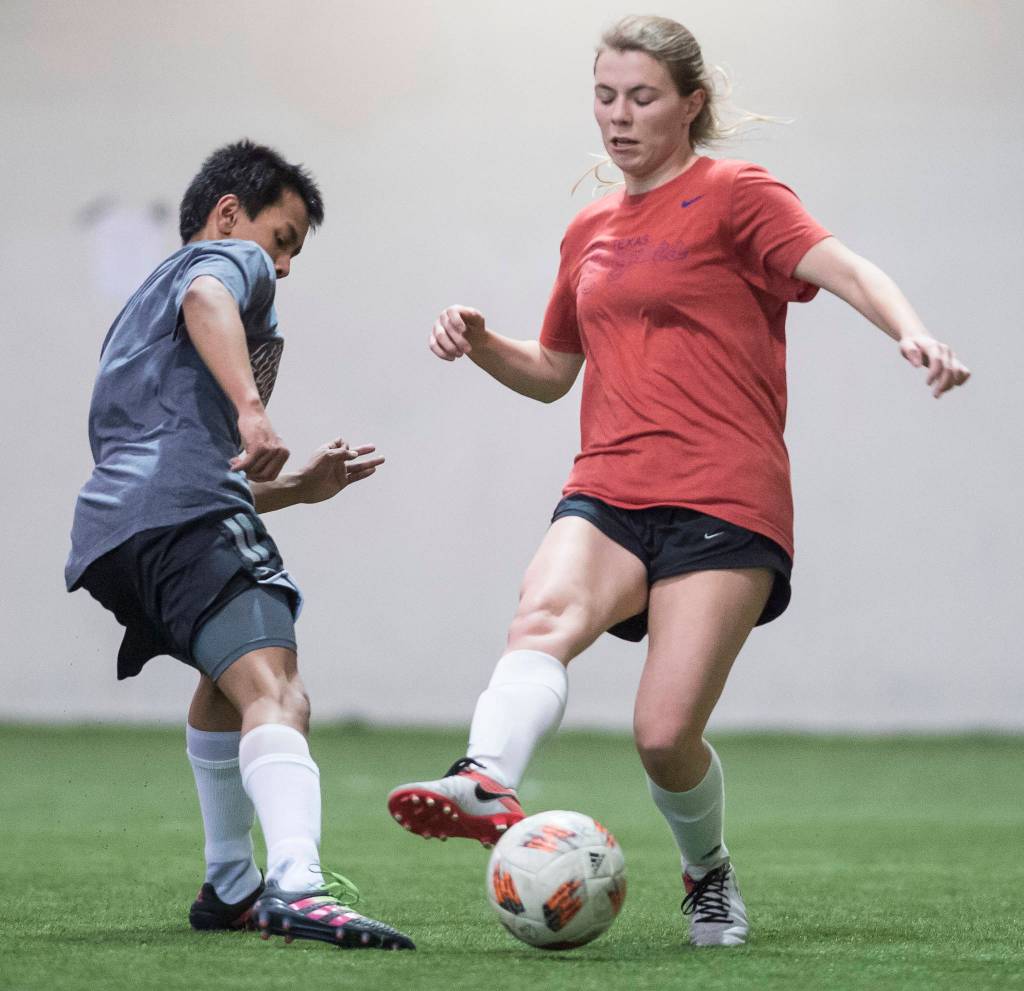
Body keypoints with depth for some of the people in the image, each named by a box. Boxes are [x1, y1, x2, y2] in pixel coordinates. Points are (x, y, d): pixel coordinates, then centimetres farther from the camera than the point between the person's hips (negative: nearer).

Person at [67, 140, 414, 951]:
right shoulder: (231, 260, 14)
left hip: (110, 530, 9)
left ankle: (230, 889, 36)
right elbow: (207, 298, -14)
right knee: (274, 696, -25)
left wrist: (300, 488, 39)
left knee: (230, 676, 34)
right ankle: (299, 886, -49)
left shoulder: (141, 307, 39)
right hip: (189, 514, -9)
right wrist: (252, 408, -28)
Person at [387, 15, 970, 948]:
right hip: (608, 495, 5)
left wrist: (910, 330, -35)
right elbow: (553, 371, 32)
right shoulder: (590, 231, 21)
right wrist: (480, 342, 11)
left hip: (724, 502, -5)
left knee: (666, 735, -13)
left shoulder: (734, 194, 2)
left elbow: (842, 267, -15)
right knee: (545, 614, -29)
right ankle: (488, 785, -52)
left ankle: (710, 874, 16)